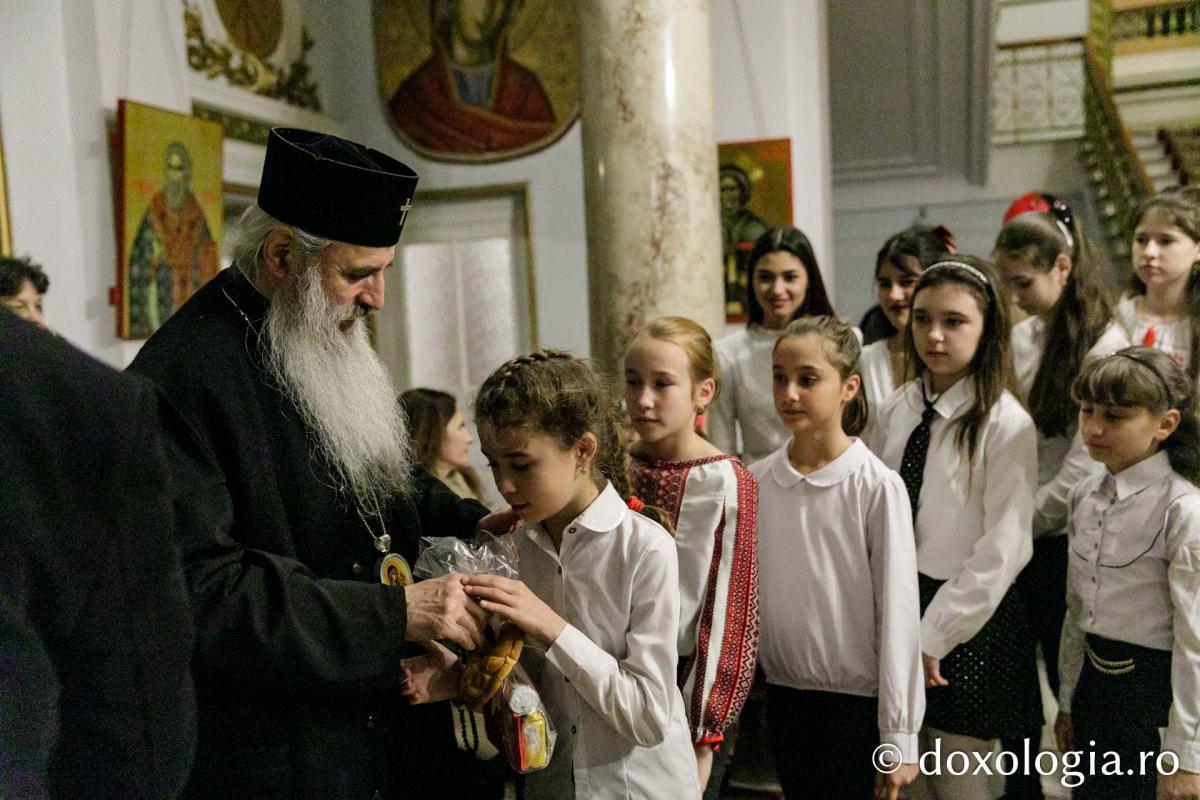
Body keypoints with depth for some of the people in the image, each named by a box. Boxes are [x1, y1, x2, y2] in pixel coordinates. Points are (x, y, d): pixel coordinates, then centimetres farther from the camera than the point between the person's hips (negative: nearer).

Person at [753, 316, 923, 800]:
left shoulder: (877, 487, -14)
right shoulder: (756, 482, -3)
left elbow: (898, 612, -11)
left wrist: (899, 735, -8)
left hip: (855, 702, -4)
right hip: (783, 694, 4)